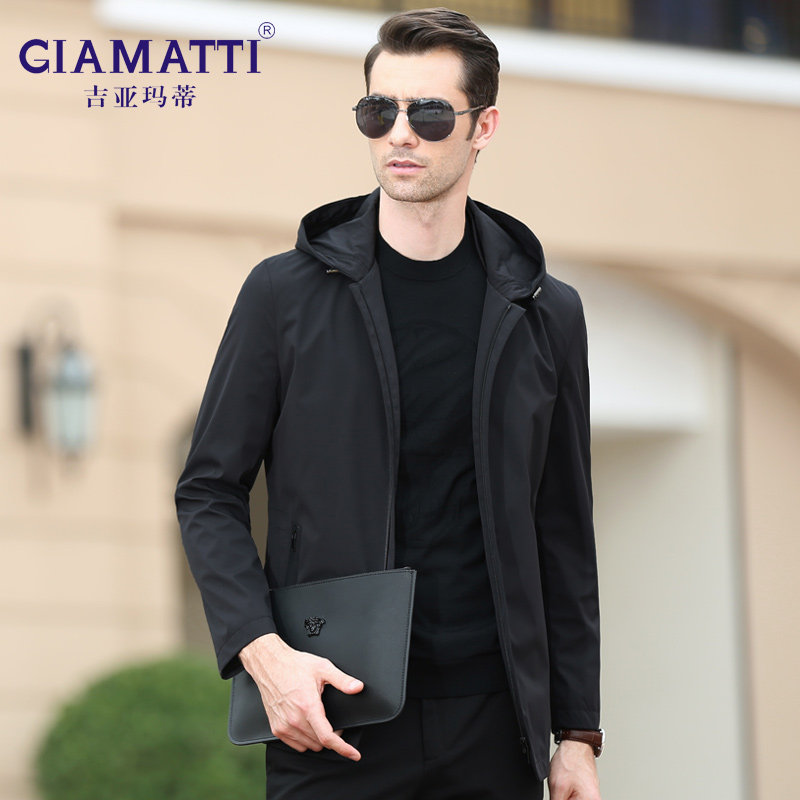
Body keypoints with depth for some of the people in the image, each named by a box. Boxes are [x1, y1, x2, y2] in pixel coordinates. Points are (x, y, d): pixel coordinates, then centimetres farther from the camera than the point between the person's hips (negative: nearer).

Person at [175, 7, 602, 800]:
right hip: (332, 726, -2)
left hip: (494, 730, 2)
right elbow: (209, 491, 3)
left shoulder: (544, 315, 8)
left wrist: (577, 733, 6)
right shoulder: (285, 294, 2)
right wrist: (261, 649, -13)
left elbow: (563, 534, 10)